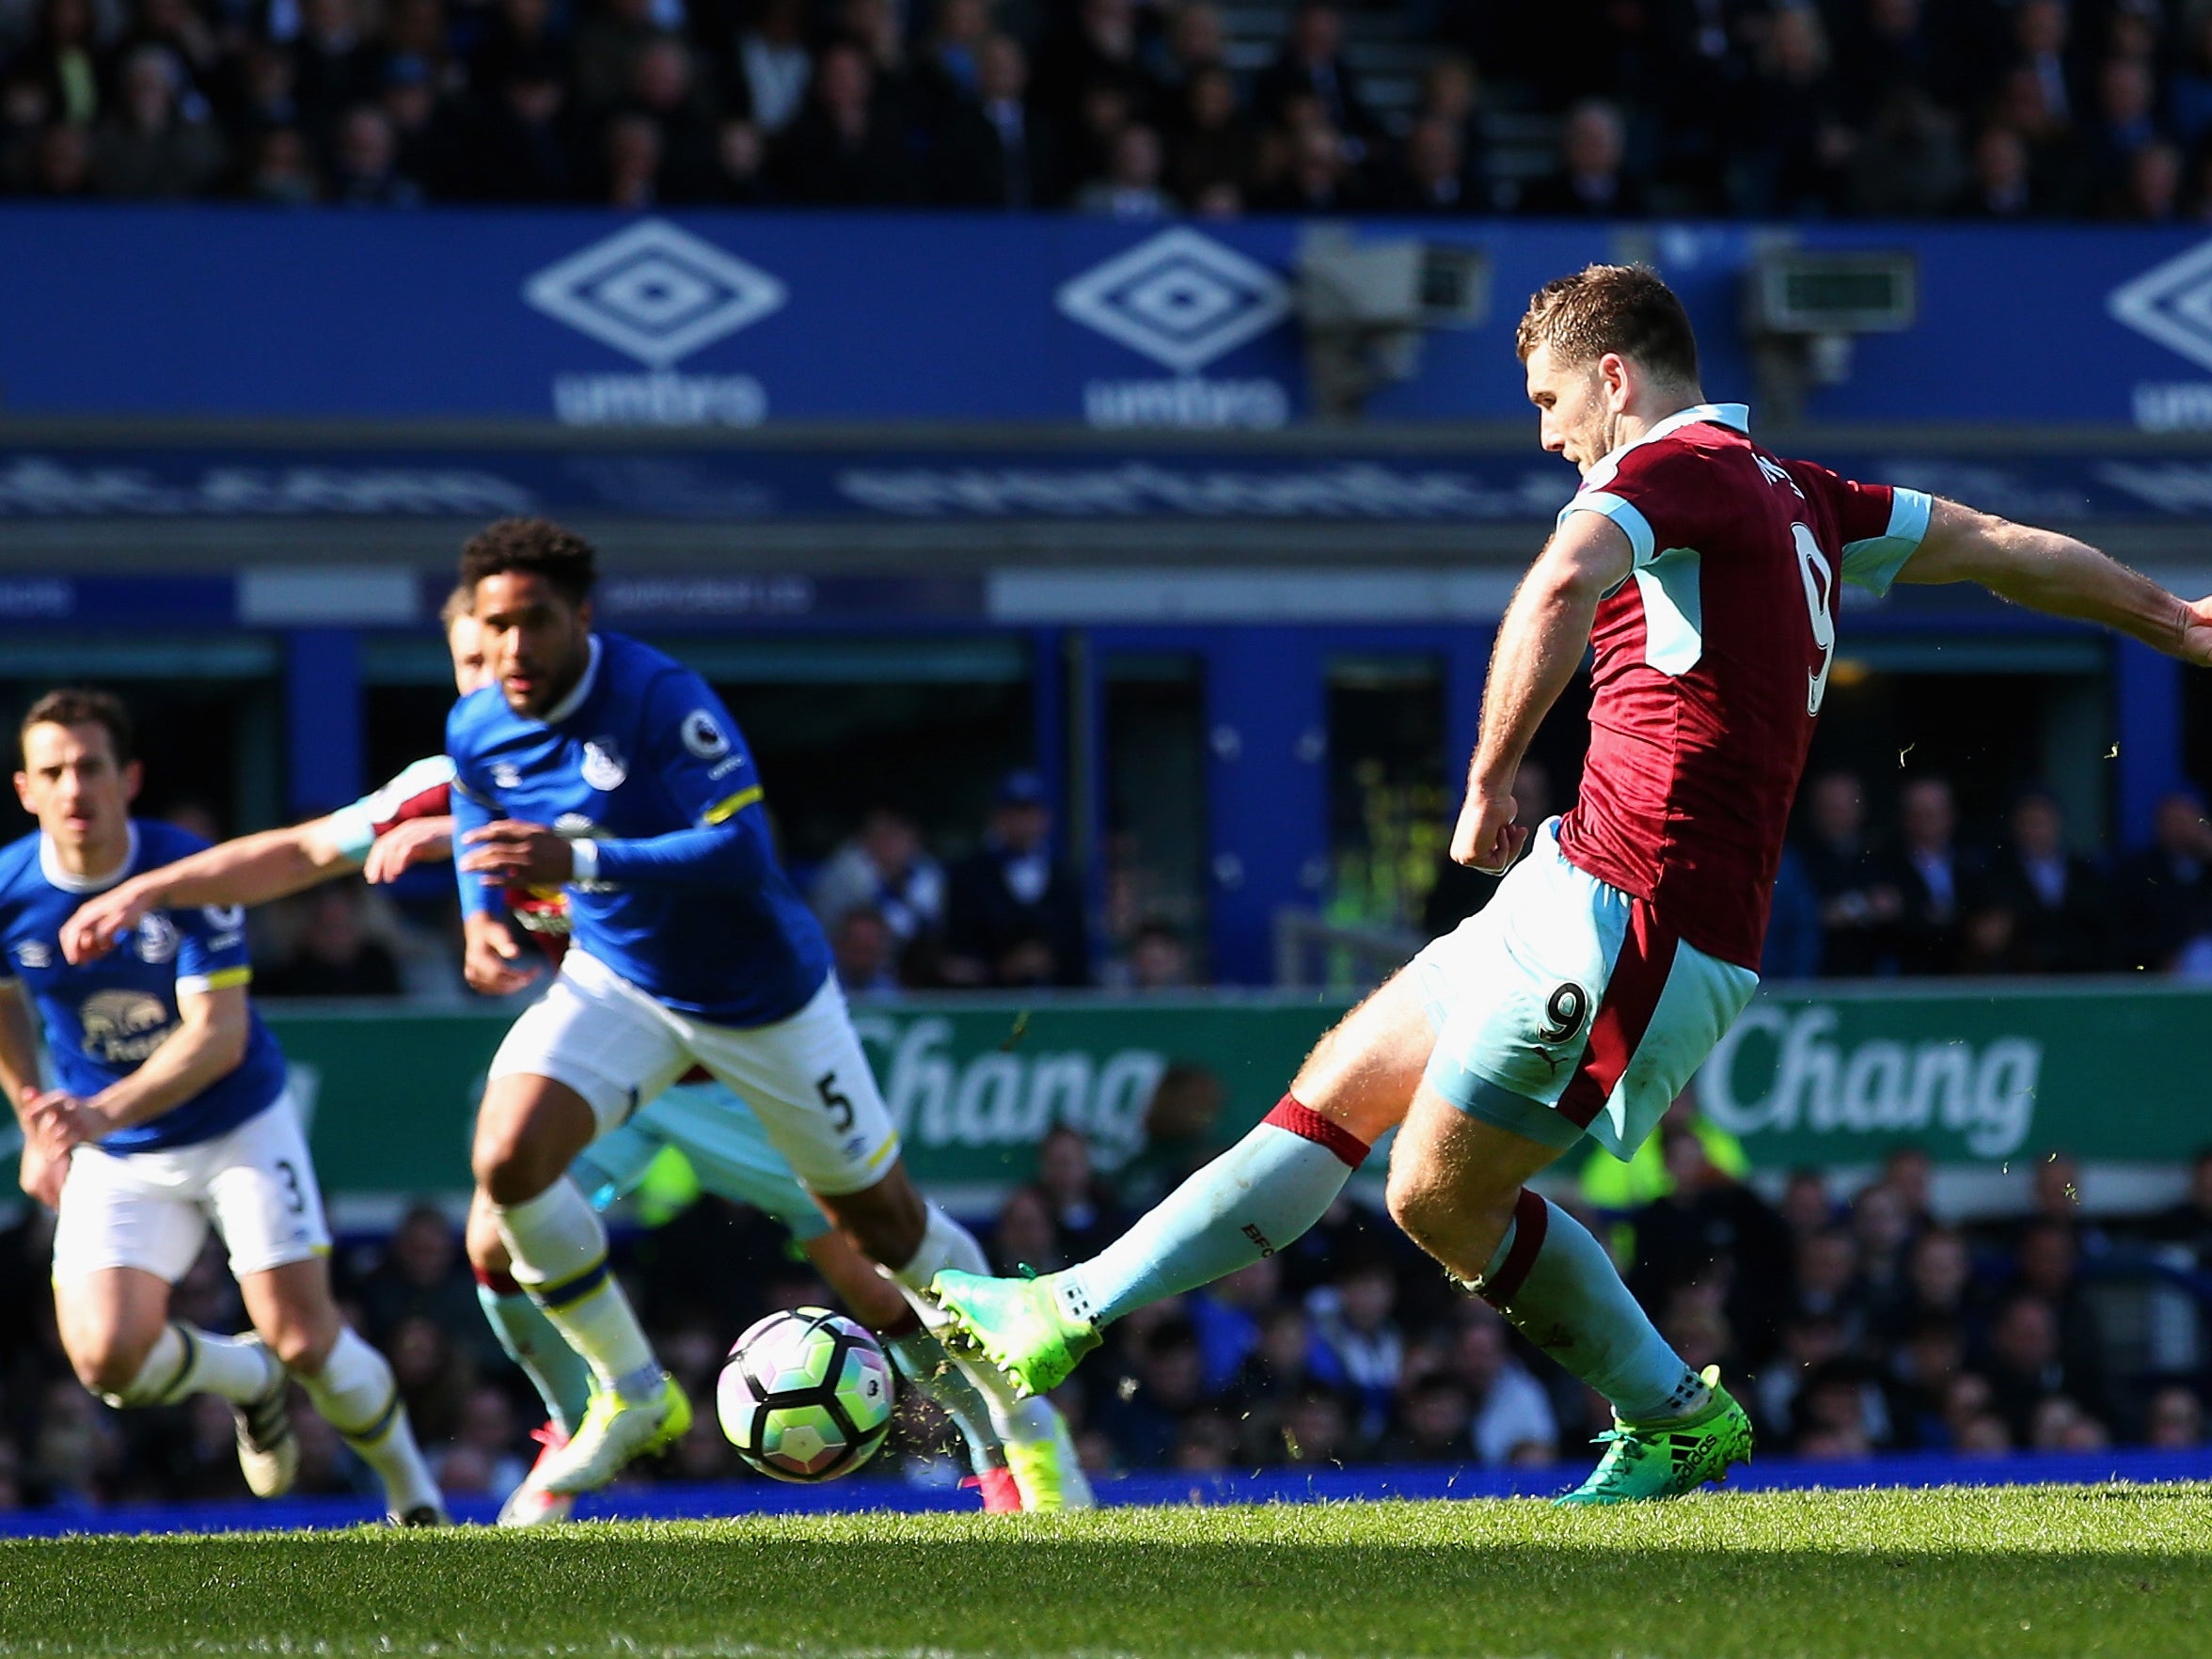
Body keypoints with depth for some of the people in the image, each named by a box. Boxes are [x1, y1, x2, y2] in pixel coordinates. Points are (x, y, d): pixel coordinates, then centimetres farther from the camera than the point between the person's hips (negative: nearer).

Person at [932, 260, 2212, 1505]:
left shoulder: (1676, 468, -11)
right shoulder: (1796, 498, 17)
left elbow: (1564, 585, -33)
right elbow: (2002, 548, 27)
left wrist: (1490, 783, -27)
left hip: (1629, 915, -10)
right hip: (1579, 898, 10)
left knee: (1441, 1197, -3)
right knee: (1338, 1090, 12)